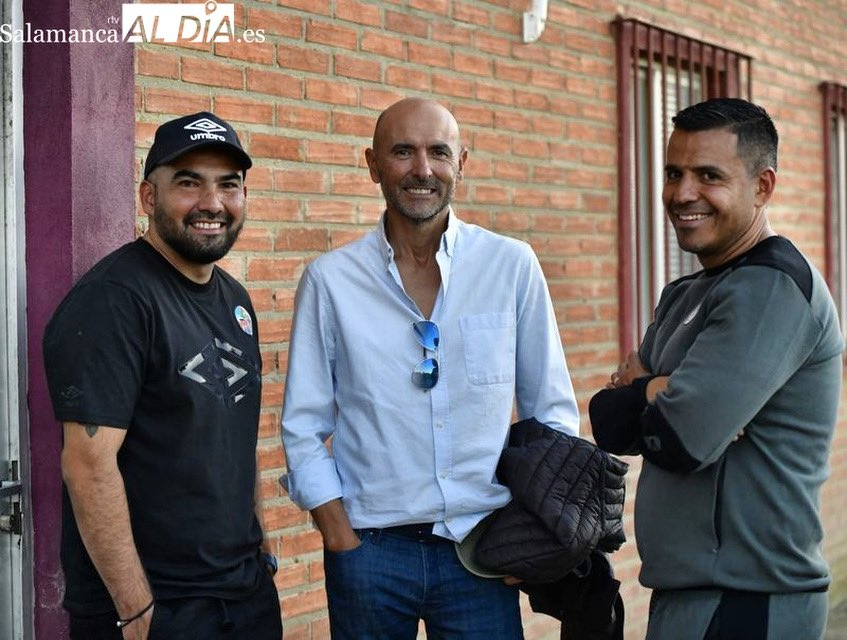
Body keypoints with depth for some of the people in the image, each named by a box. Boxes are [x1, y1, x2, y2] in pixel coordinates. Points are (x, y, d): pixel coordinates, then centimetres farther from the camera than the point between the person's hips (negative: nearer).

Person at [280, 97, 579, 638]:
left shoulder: (513, 267, -1)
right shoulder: (330, 280, -2)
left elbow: (552, 410, 4)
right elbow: (304, 427, 2)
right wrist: (342, 541, -5)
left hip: (483, 543, 0)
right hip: (370, 547, 0)